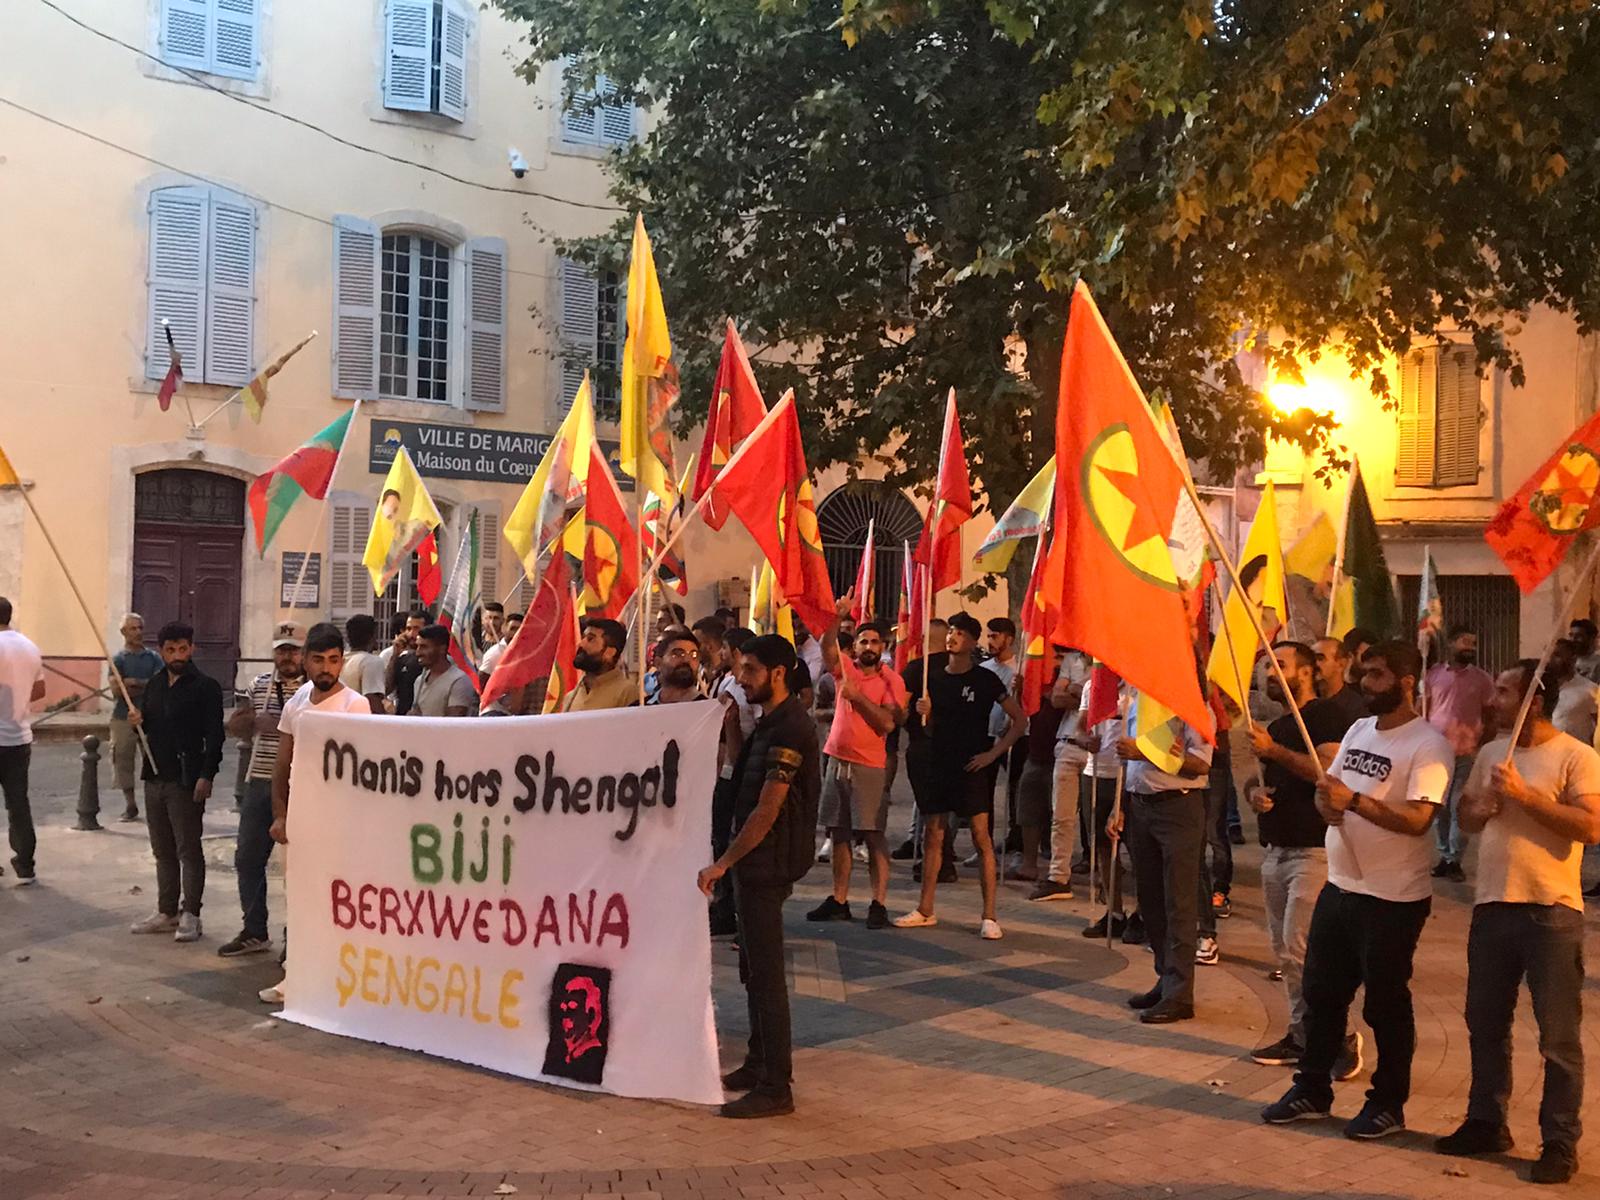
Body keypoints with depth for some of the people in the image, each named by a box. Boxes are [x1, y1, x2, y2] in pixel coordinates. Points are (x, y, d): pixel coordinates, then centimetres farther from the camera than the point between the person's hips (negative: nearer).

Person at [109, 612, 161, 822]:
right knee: (123, 761, 3)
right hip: (124, 718, -1)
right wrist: (146, 688, -12)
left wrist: (135, 683, -14)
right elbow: (117, 690, -10)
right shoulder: (119, 659, 1)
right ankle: (130, 805, 15)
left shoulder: (153, 657, 8)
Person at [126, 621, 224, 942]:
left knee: (189, 850, -3)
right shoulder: (155, 685, 14)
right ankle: (166, 913, 21)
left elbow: (214, 736, -12)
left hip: (186, 782, -7)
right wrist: (137, 722, 0)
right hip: (154, 779, 7)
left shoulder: (205, 687, -7)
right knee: (163, 851, 13)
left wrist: (206, 777, -20)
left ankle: (191, 916, 2)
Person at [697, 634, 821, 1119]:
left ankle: (775, 1087, 0)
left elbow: (767, 811, -22)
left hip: (768, 864, -10)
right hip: (756, 862, 10)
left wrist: (723, 863, -19)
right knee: (755, 969, 18)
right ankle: (759, 1065, 30)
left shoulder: (789, 729, -19)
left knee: (765, 972, -6)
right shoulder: (772, 724, 14)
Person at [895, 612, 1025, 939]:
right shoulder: (932, 674, 8)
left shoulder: (985, 679, -4)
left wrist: (993, 753, -10)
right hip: (938, 763, 5)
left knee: (981, 836, -7)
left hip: (972, 766, -5)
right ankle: (926, 910, 18)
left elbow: (1019, 720, -3)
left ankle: (989, 916, -4)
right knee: (932, 834, 9)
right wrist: (923, 714, -7)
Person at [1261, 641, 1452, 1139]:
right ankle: (1312, 1090, 27)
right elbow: (1331, 789, 14)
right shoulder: (1359, 729, 10)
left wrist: (1354, 800, -30)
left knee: (1386, 1004, 5)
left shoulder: (1429, 745, -14)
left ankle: (1388, 1103, 20)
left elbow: (1417, 819, -24)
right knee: (1320, 993, 14)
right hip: (1340, 886, 8)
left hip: (1393, 898, -7)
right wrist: (1326, 803, -9)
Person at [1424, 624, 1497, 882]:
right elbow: (1423, 712, 8)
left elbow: (1489, 719, 5)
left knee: (1459, 808, -1)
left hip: (1467, 754, -2)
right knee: (1439, 807, 8)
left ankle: (1454, 860, 6)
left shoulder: (1482, 679, 1)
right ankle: (1444, 856, 18)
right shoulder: (1433, 675, 4)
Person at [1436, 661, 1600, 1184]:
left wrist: (1525, 794, -22)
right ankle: (1486, 1123, 29)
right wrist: (1481, 807, -5)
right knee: (1485, 1024, 15)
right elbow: (1465, 817, 18)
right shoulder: (1491, 752, 10)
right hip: (1492, 906, 7)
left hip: (1551, 911, -6)